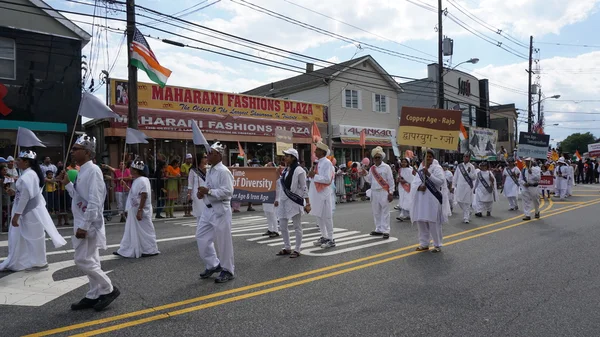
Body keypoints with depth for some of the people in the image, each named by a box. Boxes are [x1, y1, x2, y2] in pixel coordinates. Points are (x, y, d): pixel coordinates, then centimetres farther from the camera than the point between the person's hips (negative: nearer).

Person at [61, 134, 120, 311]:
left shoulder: (93, 170, -18)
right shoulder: (82, 171, 11)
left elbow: (94, 202, -23)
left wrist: (84, 226, -24)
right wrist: (67, 184, 10)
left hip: (89, 224, -9)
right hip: (82, 223, 9)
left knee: (83, 261, -6)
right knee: (90, 260, 14)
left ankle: (109, 289, 8)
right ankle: (94, 295, 24)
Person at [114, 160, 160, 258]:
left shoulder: (142, 181, -18)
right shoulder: (136, 181, 12)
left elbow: (144, 196, -24)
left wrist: (140, 210, -26)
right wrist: (126, 186, 14)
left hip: (141, 211, -10)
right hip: (133, 211, 10)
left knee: (145, 231, 0)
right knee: (130, 231, 13)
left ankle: (151, 250, 10)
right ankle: (125, 250, 21)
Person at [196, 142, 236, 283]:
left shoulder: (223, 171, -15)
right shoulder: (210, 171, 13)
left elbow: (228, 192, -23)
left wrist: (208, 191, -23)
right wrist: (202, 192, 2)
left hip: (220, 210, -9)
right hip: (209, 209, 9)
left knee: (223, 241, 1)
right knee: (201, 237, 12)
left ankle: (228, 270, 18)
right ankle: (213, 265, 28)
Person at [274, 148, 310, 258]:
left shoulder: (299, 170, -11)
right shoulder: (285, 170, 11)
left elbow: (304, 188, -12)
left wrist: (307, 203, -14)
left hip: (295, 201, -8)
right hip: (284, 201, 8)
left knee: (297, 227, 2)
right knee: (282, 225, 10)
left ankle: (297, 250, 12)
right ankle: (287, 248, 24)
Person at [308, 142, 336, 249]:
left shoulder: (327, 163, -12)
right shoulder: (317, 162, 12)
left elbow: (327, 179, -20)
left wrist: (315, 176, -18)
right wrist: (311, 174, -1)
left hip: (323, 193, -9)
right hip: (316, 192, 9)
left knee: (326, 216, -1)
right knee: (318, 216, 15)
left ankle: (330, 239, 8)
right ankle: (324, 237, 26)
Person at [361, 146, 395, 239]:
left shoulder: (386, 167, -3)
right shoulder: (372, 168, 12)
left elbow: (391, 180, -4)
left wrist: (391, 193, -8)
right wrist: (365, 175, -1)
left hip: (384, 192, -6)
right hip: (374, 192, 6)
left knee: (385, 212, -4)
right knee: (376, 212, 10)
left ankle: (385, 231, -2)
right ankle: (379, 229, 20)